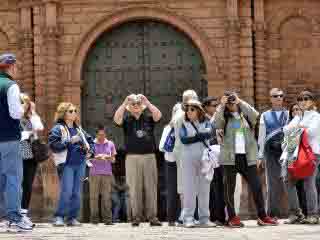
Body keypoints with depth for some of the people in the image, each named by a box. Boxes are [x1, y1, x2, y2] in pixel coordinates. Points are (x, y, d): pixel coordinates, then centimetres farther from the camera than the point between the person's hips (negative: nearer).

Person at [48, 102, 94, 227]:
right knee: (66, 192, -14)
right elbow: (53, 145, -14)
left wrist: (90, 151, 13)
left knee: (77, 193, 5)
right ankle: (59, 217, -7)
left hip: (80, 164, 6)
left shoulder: (78, 129, 18)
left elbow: (90, 140, 31)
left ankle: (72, 217, 11)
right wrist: (70, 141, -18)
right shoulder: (58, 128, -1)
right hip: (67, 164, -6)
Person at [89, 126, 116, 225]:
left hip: (107, 173, 1)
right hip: (94, 173, -1)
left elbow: (113, 159, 14)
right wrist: (96, 158, -14)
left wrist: (108, 157, -9)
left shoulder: (110, 144, 13)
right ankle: (94, 218, 0)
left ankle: (107, 218, -5)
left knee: (106, 196, -5)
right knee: (94, 196, -4)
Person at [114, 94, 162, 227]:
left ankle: (152, 217, 3)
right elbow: (116, 119, -12)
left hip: (149, 156, 1)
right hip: (132, 157, -1)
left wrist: (147, 102, -14)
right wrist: (125, 103, -16)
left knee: (151, 187, 0)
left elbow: (158, 115, -10)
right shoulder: (126, 118, 8)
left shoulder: (148, 117, 10)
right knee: (135, 188, 0)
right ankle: (136, 217, 3)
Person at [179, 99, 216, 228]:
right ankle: (188, 218, -3)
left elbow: (209, 134, -10)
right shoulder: (184, 124, 8)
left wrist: (195, 135, -9)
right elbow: (184, 139, -9)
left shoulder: (206, 123, 11)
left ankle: (204, 218, 7)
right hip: (188, 158, -1)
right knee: (189, 188, -3)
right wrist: (201, 136, -6)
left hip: (204, 159, 1)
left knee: (204, 188, 3)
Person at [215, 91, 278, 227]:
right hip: (230, 157, -1)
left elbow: (255, 115, -10)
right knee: (229, 188, 1)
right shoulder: (224, 117, 8)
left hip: (247, 157, 1)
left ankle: (262, 216, 6)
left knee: (256, 187, 0)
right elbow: (216, 123, -12)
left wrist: (241, 102, -9)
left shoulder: (246, 115, 11)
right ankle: (232, 217, 8)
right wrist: (221, 106, -12)